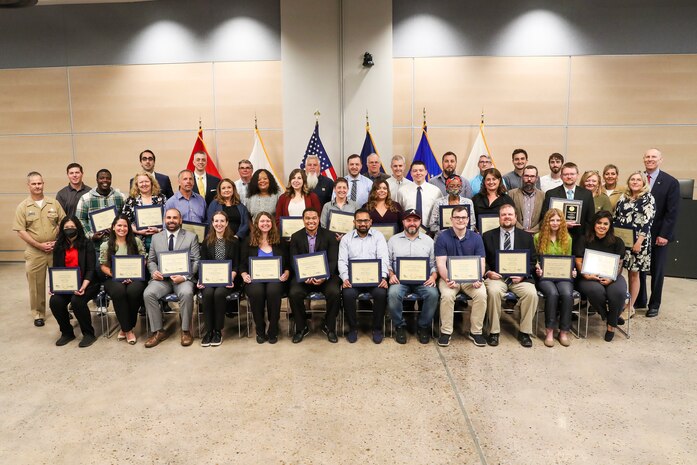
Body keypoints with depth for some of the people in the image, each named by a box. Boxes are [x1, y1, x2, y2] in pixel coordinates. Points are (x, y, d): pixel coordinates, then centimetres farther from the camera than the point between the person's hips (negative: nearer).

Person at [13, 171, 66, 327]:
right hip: (35, 252, -1)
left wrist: (57, 241, -7)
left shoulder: (54, 203, 4)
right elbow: (20, 231, -4)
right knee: (36, 284, 6)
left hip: (56, 250, 1)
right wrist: (39, 245, -12)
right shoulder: (23, 207, -1)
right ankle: (38, 314, 18)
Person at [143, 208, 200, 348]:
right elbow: (151, 260, 17)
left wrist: (184, 276, -16)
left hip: (183, 278, -3)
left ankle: (185, 331, -16)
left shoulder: (191, 237, 6)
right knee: (148, 293, -25)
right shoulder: (156, 238, 15)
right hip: (162, 278, 3)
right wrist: (154, 271, -7)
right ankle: (158, 331, -11)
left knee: (186, 293, -34)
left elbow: (196, 261, 0)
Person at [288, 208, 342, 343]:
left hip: (326, 275, -1)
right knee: (294, 293, -27)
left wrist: (324, 277, -23)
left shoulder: (329, 236, 2)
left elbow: (333, 261, -5)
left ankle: (329, 327, -3)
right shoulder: (296, 237, 6)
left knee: (335, 292, -28)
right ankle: (301, 327, -2)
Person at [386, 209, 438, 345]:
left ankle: (423, 326, -7)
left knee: (433, 294, -30)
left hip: (423, 280, 1)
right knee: (393, 293, -32)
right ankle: (400, 326, -9)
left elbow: (434, 264, 10)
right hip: (400, 279, 0)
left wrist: (433, 277, -8)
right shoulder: (393, 240, 13)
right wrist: (391, 275, -8)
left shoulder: (428, 240, 14)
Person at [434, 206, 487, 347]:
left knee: (481, 294, -26)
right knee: (447, 295, -31)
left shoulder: (476, 238, 6)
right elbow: (441, 263, -7)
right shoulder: (442, 237, 0)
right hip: (449, 277, -2)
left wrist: (478, 279, -18)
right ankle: (446, 332, -12)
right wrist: (447, 280, -24)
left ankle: (476, 331, -7)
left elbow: (480, 262, 1)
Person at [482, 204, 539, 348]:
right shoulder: (488, 236, 10)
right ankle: (494, 331, -16)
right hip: (496, 275, -1)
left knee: (531, 293, -28)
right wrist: (488, 272, -11)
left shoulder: (526, 236, 13)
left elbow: (533, 260, 10)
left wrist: (523, 275, -8)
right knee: (493, 291, -33)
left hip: (520, 277, 1)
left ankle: (525, 332, -9)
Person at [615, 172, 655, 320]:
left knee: (633, 273, 4)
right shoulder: (623, 197, 11)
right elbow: (615, 217, 13)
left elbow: (647, 222, -11)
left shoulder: (648, 198, -4)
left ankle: (630, 307, 14)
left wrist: (639, 241, -18)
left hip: (636, 241, -4)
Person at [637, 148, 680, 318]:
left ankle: (654, 305, 21)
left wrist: (664, 235, -14)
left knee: (657, 271, 9)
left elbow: (672, 212, -9)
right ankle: (640, 300, 22)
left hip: (659, 235, -2)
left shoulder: (671, 182, -6)